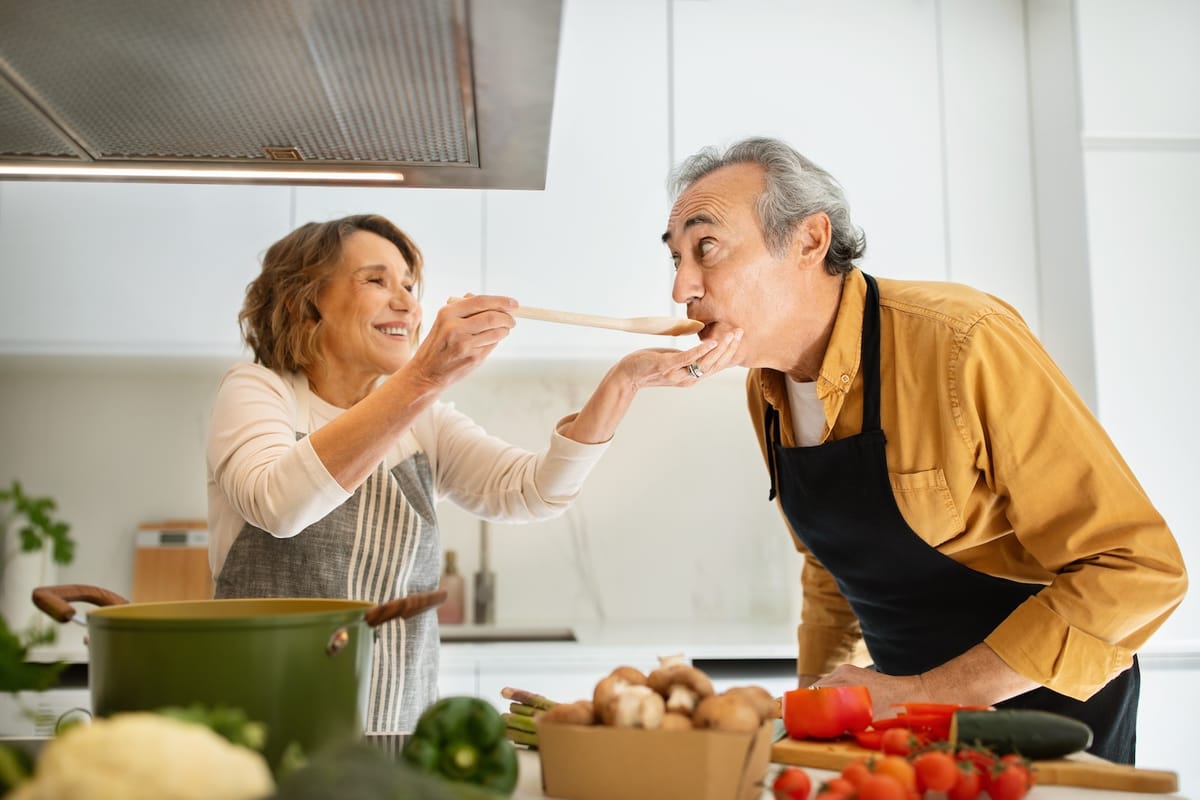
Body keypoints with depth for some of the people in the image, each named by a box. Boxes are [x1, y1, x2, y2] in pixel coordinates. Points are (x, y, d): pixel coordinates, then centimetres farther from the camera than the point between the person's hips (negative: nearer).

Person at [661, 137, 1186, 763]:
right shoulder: (766, 387, -3)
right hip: (910, 707, 6)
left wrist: (922, 694, -25)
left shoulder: (964, 345, -25)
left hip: (1043, 706, -5)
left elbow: (1139, 569, -25)